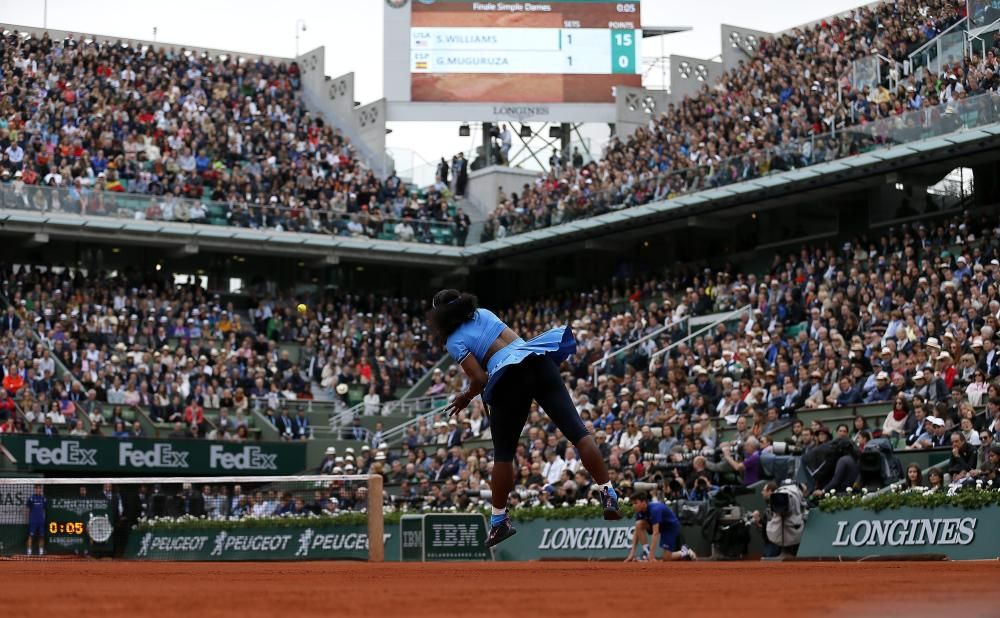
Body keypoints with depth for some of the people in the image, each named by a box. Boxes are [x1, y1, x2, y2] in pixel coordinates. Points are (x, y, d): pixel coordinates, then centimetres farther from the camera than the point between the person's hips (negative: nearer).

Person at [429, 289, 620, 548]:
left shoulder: (454, 342, 6)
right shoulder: (483, 313, 22)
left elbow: (480, 379, -3)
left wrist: (465, 398, 16)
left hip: (509, 377, -4)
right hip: (537, 359, 4)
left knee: (503, 452, 11)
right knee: (576, 428, -6)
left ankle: (499, 520, 15)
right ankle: (608, 495, -16)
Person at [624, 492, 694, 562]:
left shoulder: (654, 509, -35)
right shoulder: (640, 511, -13)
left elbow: (655, 533, -39)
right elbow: (637, 532, -9)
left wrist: (651, 555, -42)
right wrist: (632, 553, -16)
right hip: (660, 525, 7)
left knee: (666, 558, -15)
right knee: (639, 524, -20)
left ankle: (686, 553, 13)